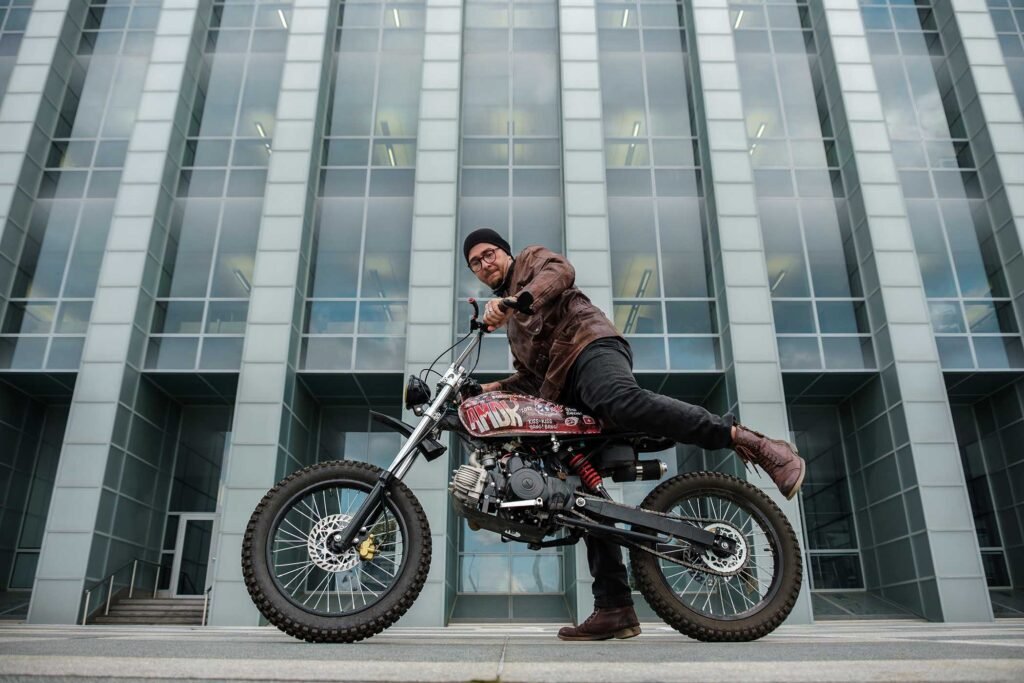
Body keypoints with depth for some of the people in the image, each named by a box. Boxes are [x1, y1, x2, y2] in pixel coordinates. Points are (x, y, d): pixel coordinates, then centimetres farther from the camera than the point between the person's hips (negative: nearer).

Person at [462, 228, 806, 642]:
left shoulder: (532, 259, 20)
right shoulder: (513, 324, 41)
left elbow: (559, 273, -7)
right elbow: (530, 379, 37)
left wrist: (511, 301, -23)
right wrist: (491, 390, 21)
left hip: (589, 346, -8)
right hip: (566, 398, 8)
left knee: (625, 402, -42)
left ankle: (747, 441, -38)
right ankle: (614, 609, -3)